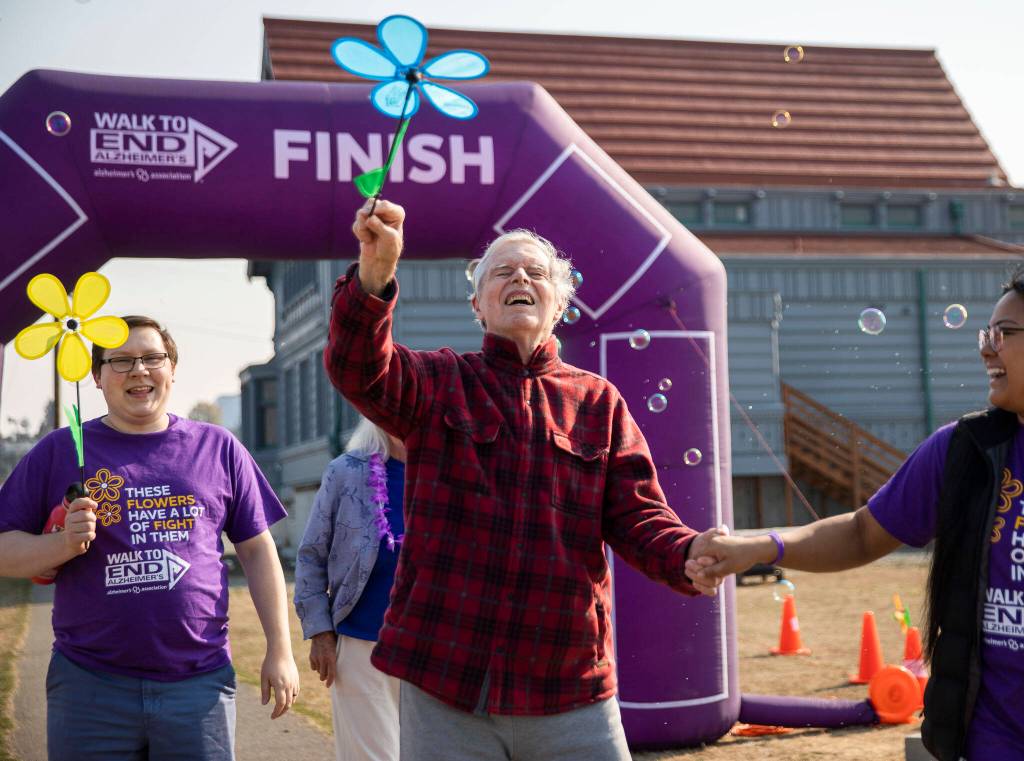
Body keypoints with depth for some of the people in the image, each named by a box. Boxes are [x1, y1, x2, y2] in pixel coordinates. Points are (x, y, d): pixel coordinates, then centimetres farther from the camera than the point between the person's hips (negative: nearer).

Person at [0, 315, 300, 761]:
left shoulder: (217, 448, 7)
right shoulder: (58, 452, 4)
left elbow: (258, 552, 9)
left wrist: (280, 651, 5)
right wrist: (64, 544, -16)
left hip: (199, 683, 1)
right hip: (90, 686, 0)